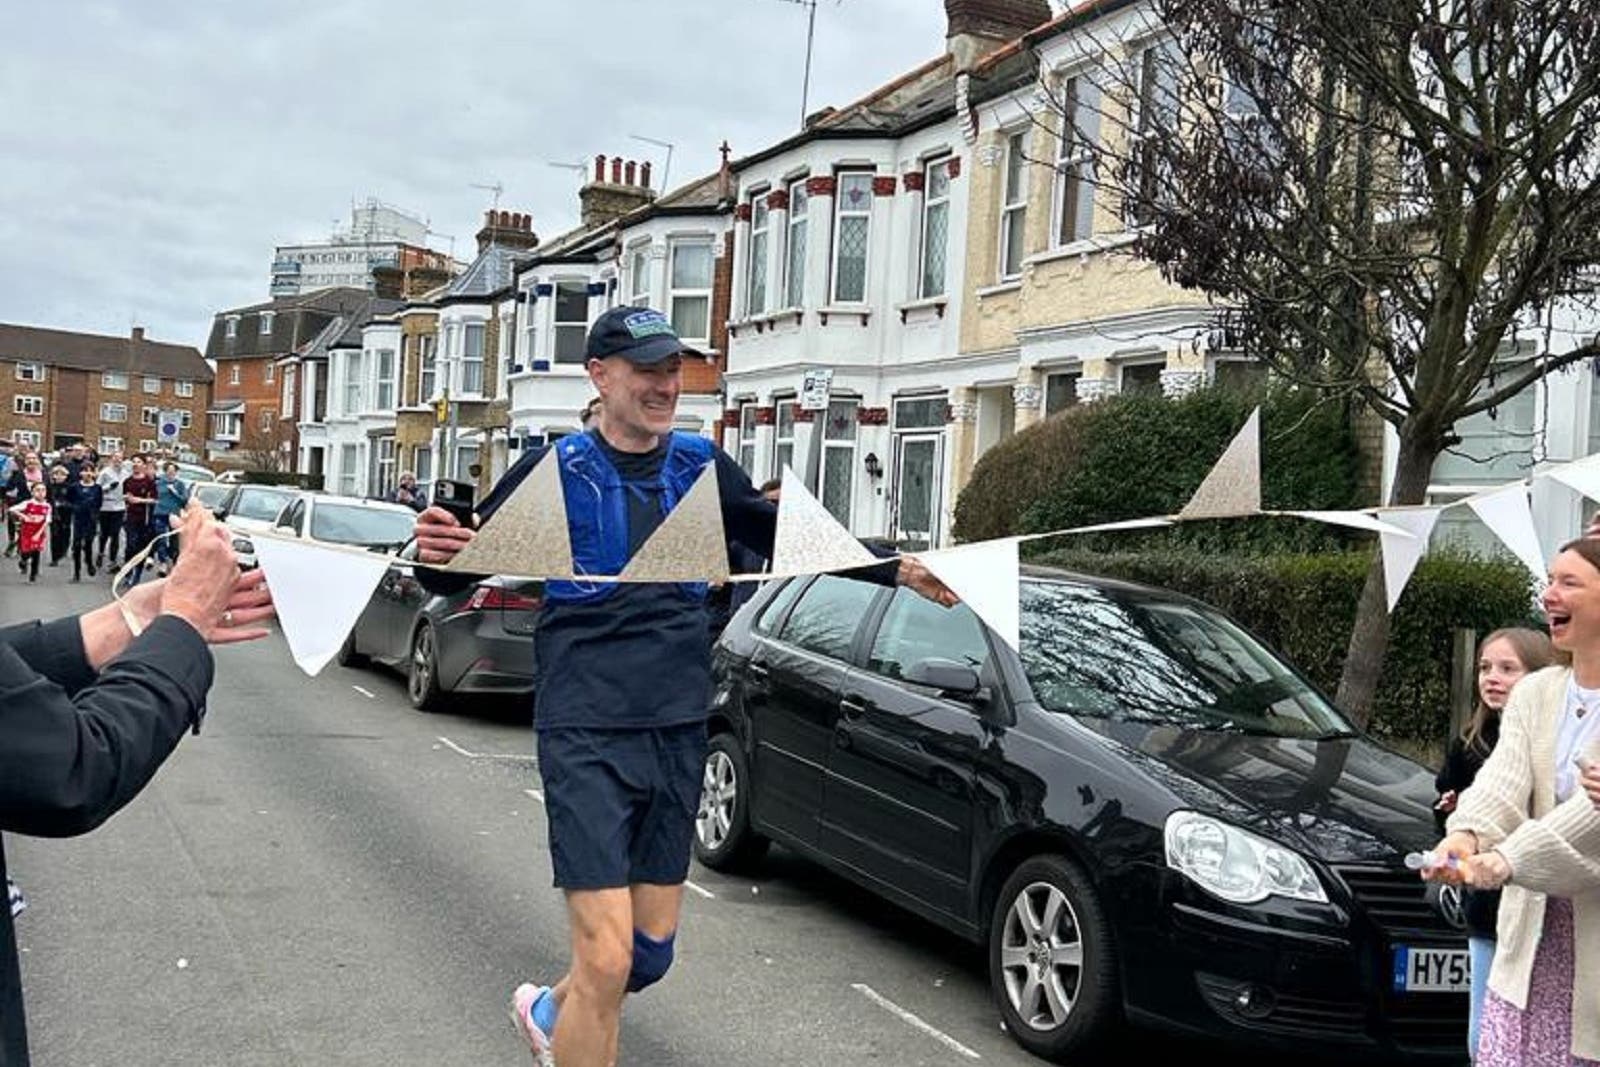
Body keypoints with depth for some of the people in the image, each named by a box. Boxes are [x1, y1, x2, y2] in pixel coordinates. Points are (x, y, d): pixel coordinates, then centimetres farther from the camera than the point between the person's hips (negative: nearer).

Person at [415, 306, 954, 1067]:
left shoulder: (701, 465, 5)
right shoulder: (554, 472, -6)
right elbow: (457, 573, -5)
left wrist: (895, 570, 5)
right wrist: (434, 552, -29)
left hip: (678, 732, 5)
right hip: (587, 735, -5)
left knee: (652, 953, 15)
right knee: (606, 959, -11)